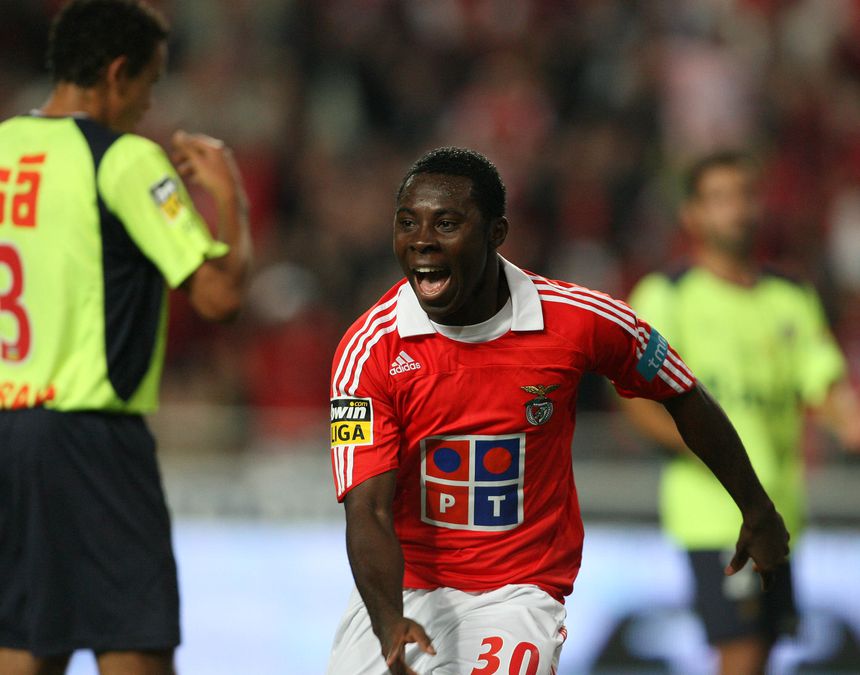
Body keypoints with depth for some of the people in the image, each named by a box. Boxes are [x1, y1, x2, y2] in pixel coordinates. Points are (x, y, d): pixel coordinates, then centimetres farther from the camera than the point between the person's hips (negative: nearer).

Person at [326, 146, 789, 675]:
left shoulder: (579, 321, -10)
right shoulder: (369, 350, -13)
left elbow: (684, 396, 7)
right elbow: (368, 508, -18)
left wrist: (758, 511, 16)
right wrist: (389, 621, -36)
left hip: (520, 587, -2)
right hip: (404, 588, 2)